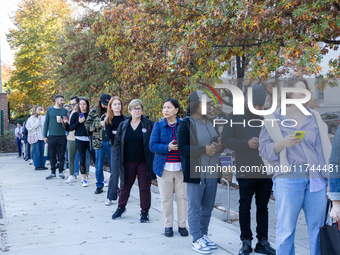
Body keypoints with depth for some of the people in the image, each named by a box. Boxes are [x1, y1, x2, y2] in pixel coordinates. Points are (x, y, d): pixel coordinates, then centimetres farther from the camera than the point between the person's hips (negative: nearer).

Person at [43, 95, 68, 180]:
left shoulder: (65, 111, 7)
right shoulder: (49, 110, 7)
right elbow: (46, 123, 9)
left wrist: (63, 122, -10)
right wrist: (45, 135, 5)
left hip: (62, 136, 0)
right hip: (52, 136, 0)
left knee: (61, 155, 3)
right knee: (52, 155, 4)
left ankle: (61, 172, 12)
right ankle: (53, 172, 13)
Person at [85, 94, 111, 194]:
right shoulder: (94, 111, 2)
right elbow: (87, 125, 1)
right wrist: (100, 124, -13)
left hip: (111, 141, 0)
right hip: (99, 142, 0)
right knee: (99, 166, 7)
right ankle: (99, 186, 20)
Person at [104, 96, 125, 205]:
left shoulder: (126, 118, 8)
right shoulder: (108, 120, 4)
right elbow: (109, 135, -7)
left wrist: (116, 132, -8)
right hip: (115, 148, -2)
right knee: (114, 173, -4)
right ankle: (110, 197, 5)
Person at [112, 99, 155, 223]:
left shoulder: (149, 124, -2)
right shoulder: (123, 125, 6)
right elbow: (117, 142, 12)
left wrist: (151, 159, -8)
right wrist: (120, 157, 2)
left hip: (144, 162, -2)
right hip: (128, 162, 3)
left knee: (144, 187, 4)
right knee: (125, 186, 13)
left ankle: (145, 212, 16)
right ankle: (121, 208, 32)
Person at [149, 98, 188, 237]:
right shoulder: (158, 126, 4)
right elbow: (152, 145, -4)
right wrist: (168, 147, -19)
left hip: (181, 167, 0)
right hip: (164, 167, 0)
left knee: (182, 196, 4)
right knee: (166, 198, 5)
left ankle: (182, 225, 18)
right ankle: (168, 226, 19)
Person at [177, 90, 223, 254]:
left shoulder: (212, 122, 12)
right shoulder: (186, 124, -7)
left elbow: (218, 142, 23)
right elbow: (182, 148, -14)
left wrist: (219, 147, -1)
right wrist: (204, 149, -23)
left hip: (212, 173, 6)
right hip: (195, 172, -6)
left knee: (208, 207, 13)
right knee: (195, 207, 1)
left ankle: (204, 235, 27)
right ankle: (197, 239, 10)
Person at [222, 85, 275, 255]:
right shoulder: (235, 117, -4)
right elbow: (226, 140, -6)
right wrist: (247, 144, -17)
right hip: (245, 171, -2)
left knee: (263, 207, 12)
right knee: (245, 207, 9)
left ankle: (262, 241, 22)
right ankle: (246, 241, 21)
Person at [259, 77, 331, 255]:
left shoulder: (315, 118, 16)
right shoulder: (273, 120, 5)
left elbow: (325, 147, 16)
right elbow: (264, 150, 1)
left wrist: (329, 175, 10)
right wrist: (283, 143, -17)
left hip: (316, 178, 4)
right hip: (288, 178, -3)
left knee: (318, 226, 6)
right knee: (286, 228, -1)